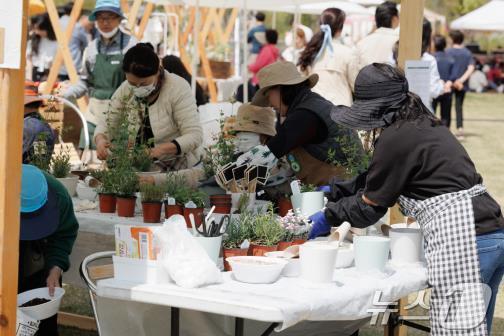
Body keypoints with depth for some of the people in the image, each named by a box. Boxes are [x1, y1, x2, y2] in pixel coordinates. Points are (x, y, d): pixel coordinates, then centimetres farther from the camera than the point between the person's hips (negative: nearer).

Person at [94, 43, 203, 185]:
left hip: (180, 167, -3)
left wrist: (161, 150, -36)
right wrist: (100, 139, -19)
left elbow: (194, 136, -20)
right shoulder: (125, 89, -2)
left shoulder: (178, 88, -15)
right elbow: (107, 123, 6)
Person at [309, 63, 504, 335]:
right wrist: (335, 191, 37)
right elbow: (374, 180, 31)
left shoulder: (395, 138, -9)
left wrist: (329, 216, 16)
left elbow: (369, 206, 2)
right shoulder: (424, 124, 19)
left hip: (461, 243, -10)